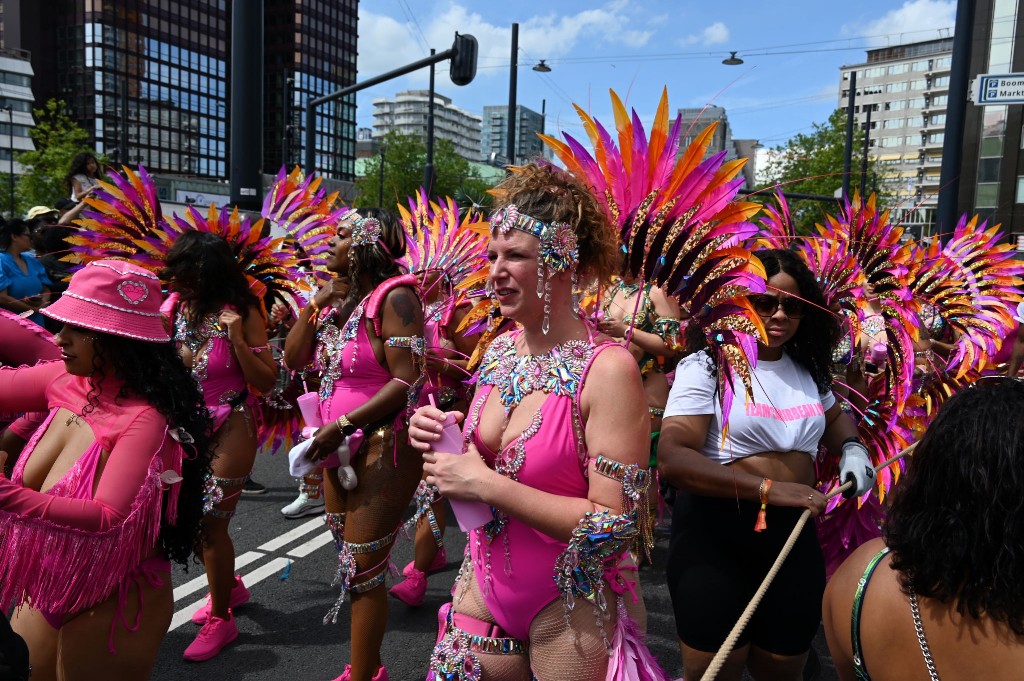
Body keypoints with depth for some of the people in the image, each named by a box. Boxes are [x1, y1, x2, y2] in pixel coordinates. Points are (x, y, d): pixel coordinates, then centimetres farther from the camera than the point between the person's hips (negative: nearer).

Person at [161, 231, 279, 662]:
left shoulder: (241, 313, -15)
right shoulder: (175, 304, -1)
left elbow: (267, 382, -17)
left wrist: (236, 339, -27)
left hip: (229, 431, -6)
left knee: (210, 523, 2)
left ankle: (221, 619, 22)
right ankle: (229, 586, 41)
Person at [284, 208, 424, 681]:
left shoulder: (393, 296, -15)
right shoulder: (340, 298, 9)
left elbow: (406, 381, -22)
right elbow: (293, 359, 10)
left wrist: (341, 425, -20)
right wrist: (316, 305, -1)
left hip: (382, 448, -8)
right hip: (340, 446, 8)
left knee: (362, 569, -1)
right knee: (349, 558, 16)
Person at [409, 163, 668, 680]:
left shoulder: (607, 369, -21)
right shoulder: (500, 351, -1)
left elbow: (616, 526, -24)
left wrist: (488, 485, -24)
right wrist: (439, 442, -8)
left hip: (571, 607, -5)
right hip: (484, 584, 6)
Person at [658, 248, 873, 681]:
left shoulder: (808, 368, 8)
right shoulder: (707, 366, -11)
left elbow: (835, 417, 29)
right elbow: (672, 459, -22)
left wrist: (851, 448, 6)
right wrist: (767, 489, -26)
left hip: (795, 536, 6)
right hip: (716, 536, -5)